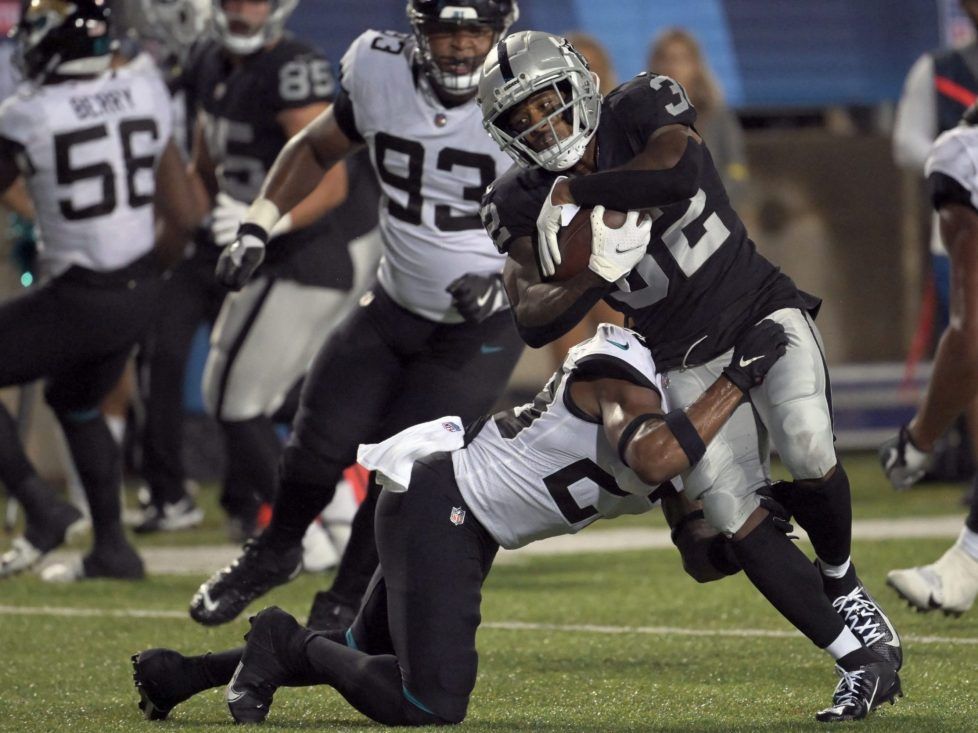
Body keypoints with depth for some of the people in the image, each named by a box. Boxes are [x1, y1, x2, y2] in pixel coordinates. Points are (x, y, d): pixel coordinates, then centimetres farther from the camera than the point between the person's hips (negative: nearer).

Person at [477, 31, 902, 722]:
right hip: (689, 366, 3)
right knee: (738, 521, -13)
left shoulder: (643, 111, -12)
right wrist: (595, 274, -29)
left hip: (764, 310, -3)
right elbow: (533, 321, -12)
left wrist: (575, 190, -27)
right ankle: (861, 660, -3)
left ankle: (841, 581, 5)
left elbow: (681, 172, -34)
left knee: (808, 455, -27)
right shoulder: (526, 205, -5)